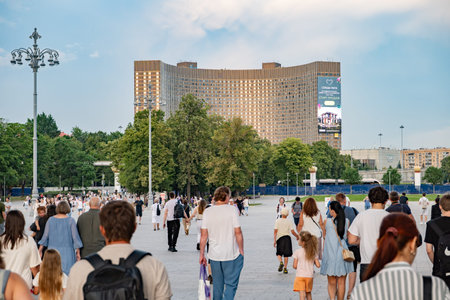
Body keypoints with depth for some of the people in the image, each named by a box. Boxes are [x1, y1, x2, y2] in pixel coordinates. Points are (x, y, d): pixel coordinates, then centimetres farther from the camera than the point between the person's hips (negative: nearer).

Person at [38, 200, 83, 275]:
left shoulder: (50, 220, 1)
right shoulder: (71, 220, -6)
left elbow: (45, 235, 5)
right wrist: (78, 252, 2)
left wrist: (40, 250, 13)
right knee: (67, 273, 0)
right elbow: (75, 236, -5)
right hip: (67, 251, -3)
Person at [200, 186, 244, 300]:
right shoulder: (231, 210, -8)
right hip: (231, 254, -4)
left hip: (214, 255, 4)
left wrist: (201, 254, 9)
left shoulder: (207, 212, 2)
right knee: (231, 284, 2)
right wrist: (241, 251, -1)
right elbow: (238, 233, -10)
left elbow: (204, 235, 2)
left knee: (217, 285, 16)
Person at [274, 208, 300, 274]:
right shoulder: (289, 222, 1)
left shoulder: (277, 221, -1)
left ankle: (281, 262, -17)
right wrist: (297, 236, 15)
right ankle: (285, 268, 4)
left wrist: (274, 240, -7)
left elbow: (275, 231, -7)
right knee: (286, 254, 8)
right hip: (287, 238, 1)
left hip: (280, 238, -1)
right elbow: (292, 232, -3)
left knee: (279, 253, 11)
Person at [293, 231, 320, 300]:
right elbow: (318, 265, -2)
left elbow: (295, 266, -6)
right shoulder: (313, 252, 1)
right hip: (310, 276, 4)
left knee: (302, 293, -9)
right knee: (308, 293, 21)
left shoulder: (297, 252, -8)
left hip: (300, 276, -4)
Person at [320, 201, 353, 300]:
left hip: (330, 254, -1)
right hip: (342, 254, 1)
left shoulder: (327, 221, -7)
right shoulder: (347, 221, -1)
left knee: (331, 283, 9)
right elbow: (347, 237, 10)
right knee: (341, 283, 10)